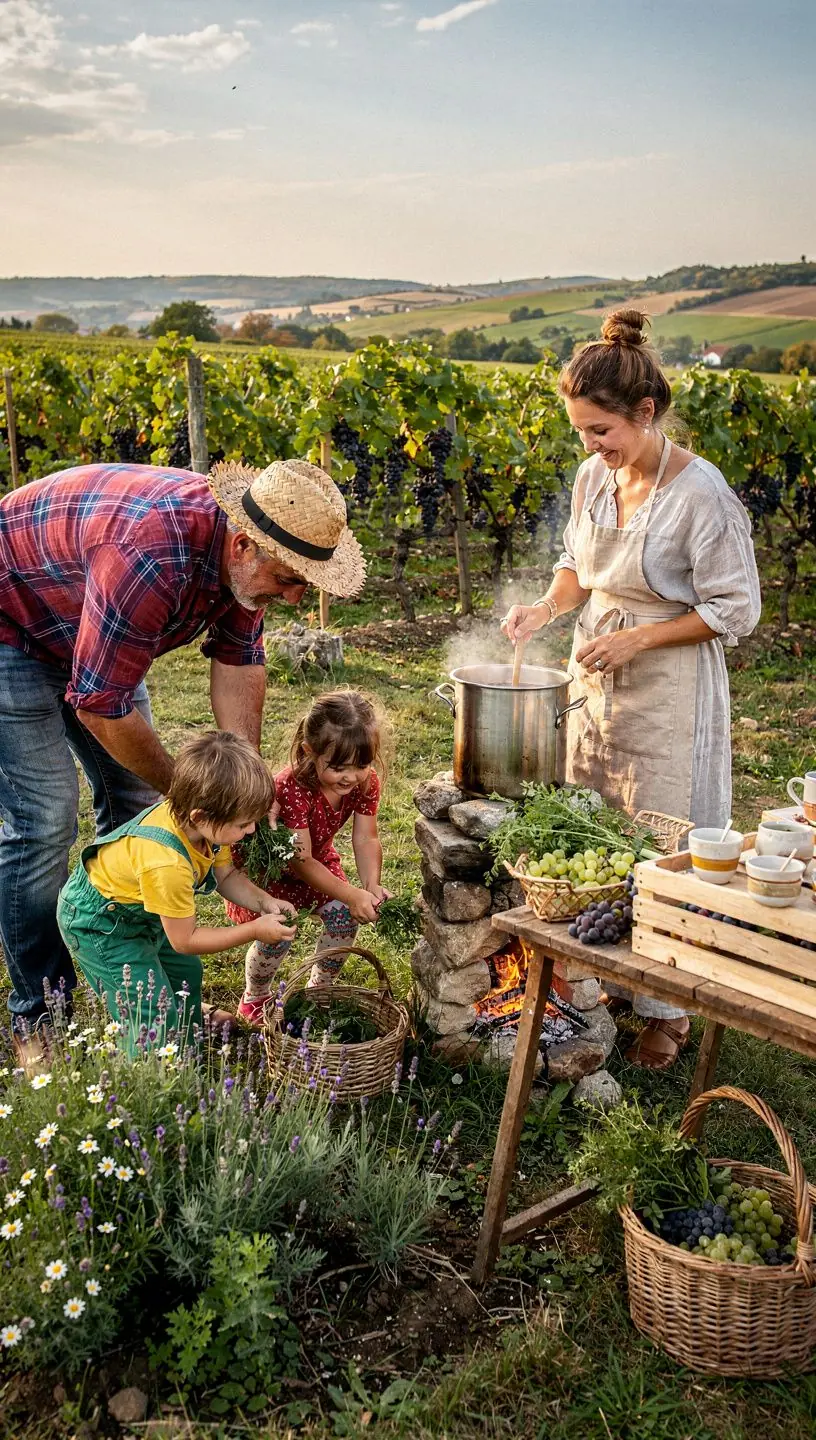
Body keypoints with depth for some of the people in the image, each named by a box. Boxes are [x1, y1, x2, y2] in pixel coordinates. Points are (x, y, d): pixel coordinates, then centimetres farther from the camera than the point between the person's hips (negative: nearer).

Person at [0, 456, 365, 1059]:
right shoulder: (149, 557, -41)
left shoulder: (246, 552, -15)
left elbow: (238, 666, -5)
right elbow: (100, 706, -33)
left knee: (136, 800, 6)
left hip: (93, 631, 8)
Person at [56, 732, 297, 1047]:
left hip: (138, 908, 9)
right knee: (157, 1017, -10)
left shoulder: (206, 824, -19)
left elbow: (226, 875, 0)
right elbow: (184, 939, -27)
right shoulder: (166, 864, -42)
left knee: (186, 973, 22)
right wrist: (255, 930, -24)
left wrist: (264, 902, -16)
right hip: (98, 924, -9)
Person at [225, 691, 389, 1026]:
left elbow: (366, 840, -16)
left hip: (318, 858, 6)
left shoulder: (366, 782, -21)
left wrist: (371, 886, -35)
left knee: (345, 918, -12)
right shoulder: (292, 788, -39)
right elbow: (300, 861, -36)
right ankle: (255, 998, 9)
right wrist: (351, 895, -43)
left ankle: (319, 989, 15)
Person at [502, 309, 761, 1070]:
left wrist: (636, 637, -20)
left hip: (667, 690, -6)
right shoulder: (594, 476, -1)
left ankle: (668, 1009, 20)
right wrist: (547, 606, -5)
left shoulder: (700, 493, -21)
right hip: (595, 677, 7)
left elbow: (734, 611, -14)